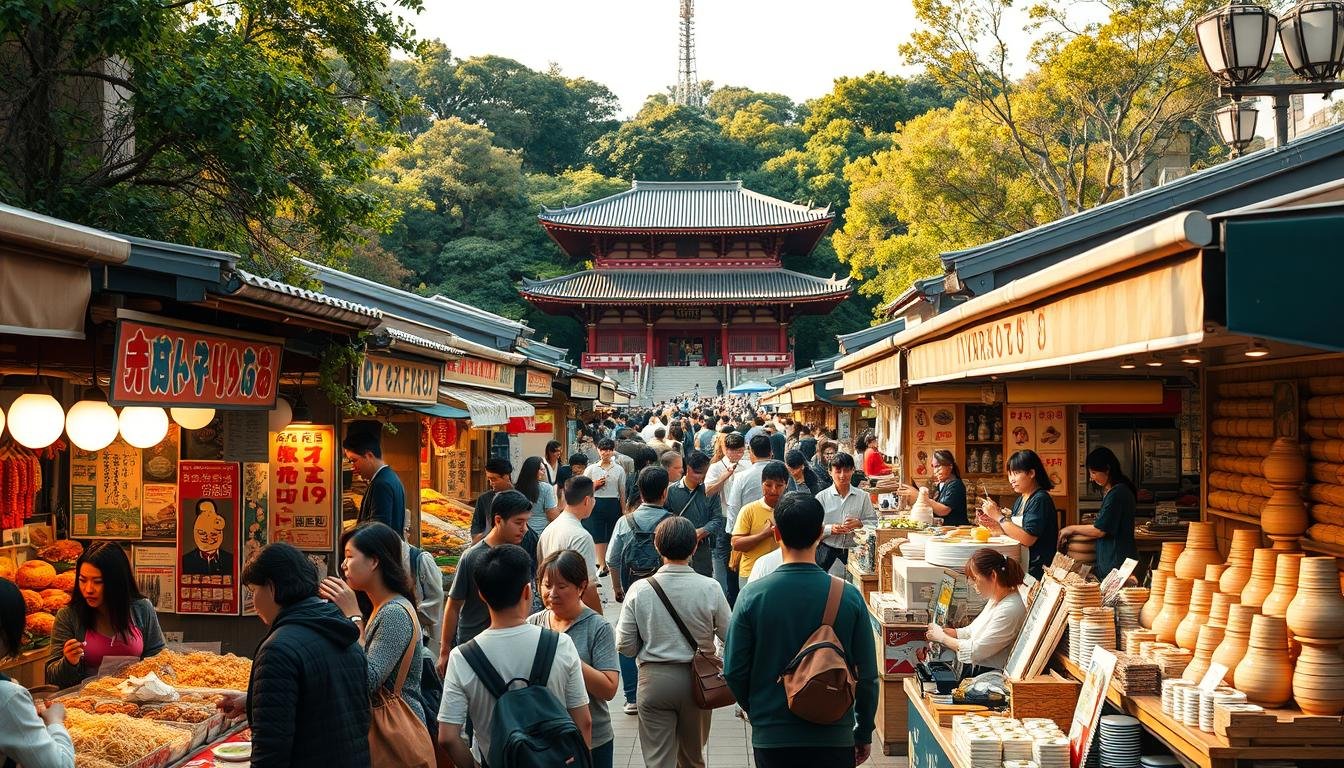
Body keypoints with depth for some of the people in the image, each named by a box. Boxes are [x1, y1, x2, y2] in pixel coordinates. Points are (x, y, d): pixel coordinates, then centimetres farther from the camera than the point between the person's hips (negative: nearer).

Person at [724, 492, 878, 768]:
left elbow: (734, 671, -5)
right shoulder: (849, 597, -8)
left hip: (771, 736, 0)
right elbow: (867, 675, -3)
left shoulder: (752, 595, -10)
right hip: (835, 736, 0)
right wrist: (864, 733, 10)